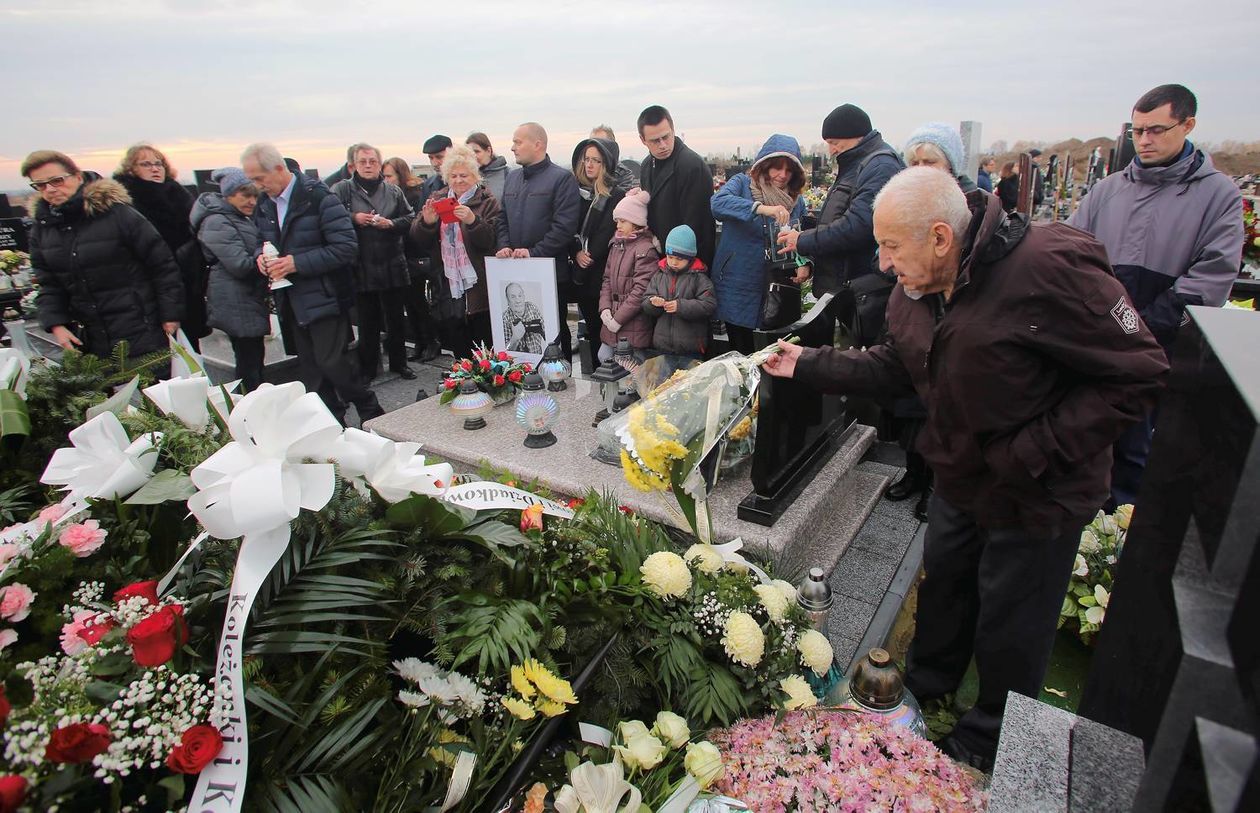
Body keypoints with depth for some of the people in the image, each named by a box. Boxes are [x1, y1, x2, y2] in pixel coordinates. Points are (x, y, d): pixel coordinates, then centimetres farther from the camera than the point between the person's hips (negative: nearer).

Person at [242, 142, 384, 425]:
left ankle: (371, 413, 11)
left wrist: (297, 263, -21)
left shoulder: (318, 197, -13)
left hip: (324, 297, -7)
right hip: (291, 301, 7)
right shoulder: (264, 203, 10)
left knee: (330, 361, -9)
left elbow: (346, 247, -19)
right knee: (309, 368, 10)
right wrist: (261, 256, 1)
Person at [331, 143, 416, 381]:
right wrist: (353, 218, -17)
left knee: (395, 318, 11)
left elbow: (410, 219, 6)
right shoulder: (342, 190, 2)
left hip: (392, 266, 2)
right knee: (367, 321, 6)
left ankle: (399, 363, 25)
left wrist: (391, 223, -10)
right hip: (361, 268, -1)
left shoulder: (393, 191, 8)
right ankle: (367, 369, 19)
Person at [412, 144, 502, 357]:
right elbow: (419, 240, 7)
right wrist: (427, 222, -14)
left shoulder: (488, 202, 0)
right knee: (459, 353, 11)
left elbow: (490, 241, -11)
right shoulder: (437, 199, 13)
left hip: (478, 287, -4)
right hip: (448, 287, 4)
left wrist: (472, 221, -28)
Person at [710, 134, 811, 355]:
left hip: (774, 293, 3)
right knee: (741, 354, 5)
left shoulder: (796, 200, 10)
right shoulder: (742, 183, -2)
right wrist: (761, 208, -36)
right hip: (737, 289, -3)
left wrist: (805, 265, -10)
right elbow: (718, 202, -23)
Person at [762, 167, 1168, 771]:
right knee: (942, 585, 25)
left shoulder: (1048, 268, -30)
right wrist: (809, 365, 0)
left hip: (1038, 495, -6)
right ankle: (924, 685, 53)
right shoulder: (915, 290, -6)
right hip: (961, 478, 7)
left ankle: (991, 738, 42)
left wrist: (1033, 452, -28)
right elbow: (895, 366, 5)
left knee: (1010, 627, 14)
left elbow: (1138, 374, -24)